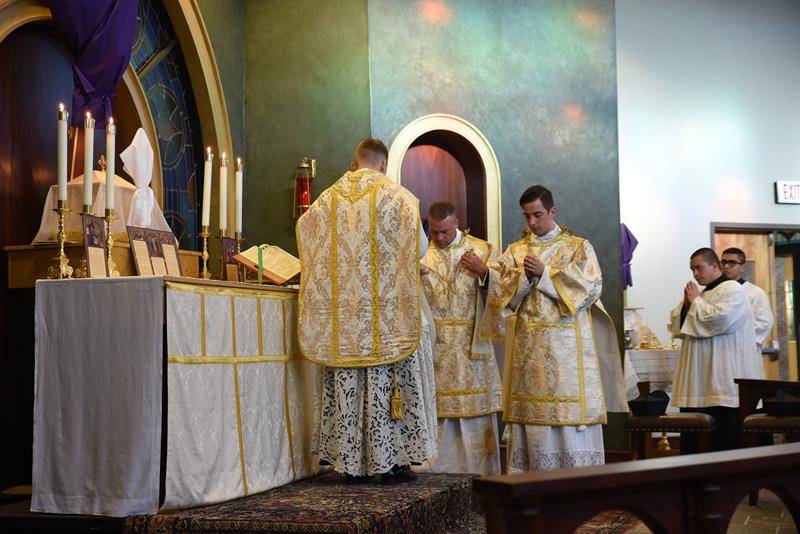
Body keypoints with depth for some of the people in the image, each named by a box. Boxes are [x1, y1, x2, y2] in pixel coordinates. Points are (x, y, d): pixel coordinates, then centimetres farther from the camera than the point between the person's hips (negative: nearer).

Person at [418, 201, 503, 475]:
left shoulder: (482, 250, 6)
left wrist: (484, 272, -11)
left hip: (471, 346, 0)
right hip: (432, 343, 0)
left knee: (476, 410, 0)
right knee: (434, 411, -3)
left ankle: (479, 470, 7)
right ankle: (437, 470, 4)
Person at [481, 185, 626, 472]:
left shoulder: (579, 247, 7)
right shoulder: (515, 251, 14)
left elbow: (591, 287, -8)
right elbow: (497, 291, 4)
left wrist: (544, 273, -10)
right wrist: (524, 276, -12)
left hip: (567, 346, -3)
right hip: (526, 347, 3)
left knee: (570, 414, -6)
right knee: (529, 413, 0)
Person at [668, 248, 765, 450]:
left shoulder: (732, 289, -4)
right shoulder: (702, 293, 21)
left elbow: (719, 320, -21)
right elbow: (675, 327, 20)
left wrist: (696, 301, -7)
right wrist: (686, 304, 4)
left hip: (723, 380, -8)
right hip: (699, 379, 8)